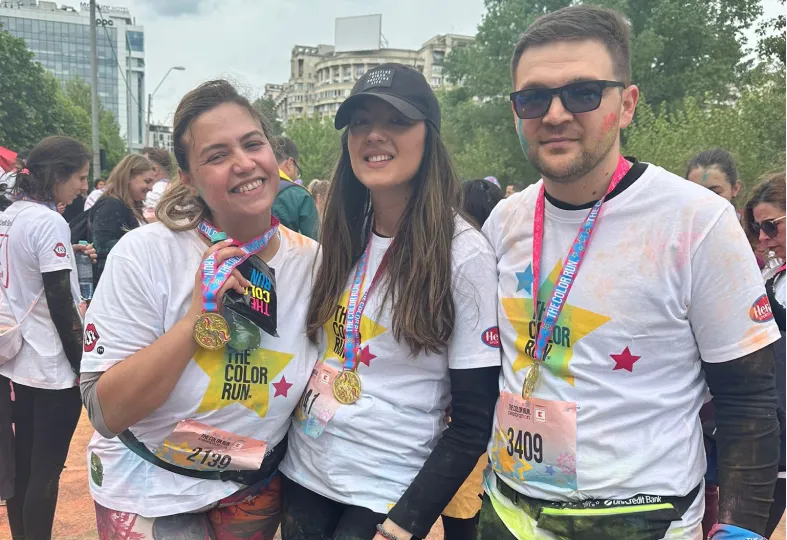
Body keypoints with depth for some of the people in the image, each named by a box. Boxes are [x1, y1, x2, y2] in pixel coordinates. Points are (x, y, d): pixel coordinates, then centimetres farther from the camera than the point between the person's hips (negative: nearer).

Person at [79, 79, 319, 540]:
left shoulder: (314, 261, -10)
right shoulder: (144, 254, -19)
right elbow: (106, 413, -22)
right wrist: (196, 318, -30)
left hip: (257, 491, 3)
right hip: (147, 492, -3)